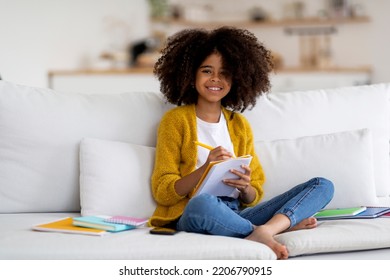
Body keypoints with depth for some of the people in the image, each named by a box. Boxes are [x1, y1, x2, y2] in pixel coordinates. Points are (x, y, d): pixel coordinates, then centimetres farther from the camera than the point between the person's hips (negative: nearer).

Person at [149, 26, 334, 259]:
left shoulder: (240, 125, 19)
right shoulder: (175, 120, 5)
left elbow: (253, 198, 17)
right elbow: (162, 192, -1)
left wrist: (245, 189, -7)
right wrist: (205, 169, -16)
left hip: (237, 214, 6)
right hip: (191, 216, -6)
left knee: (323, 185, -7)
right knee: (203, 203, -43)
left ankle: (268, 228, -34)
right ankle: (286, 223, -23)